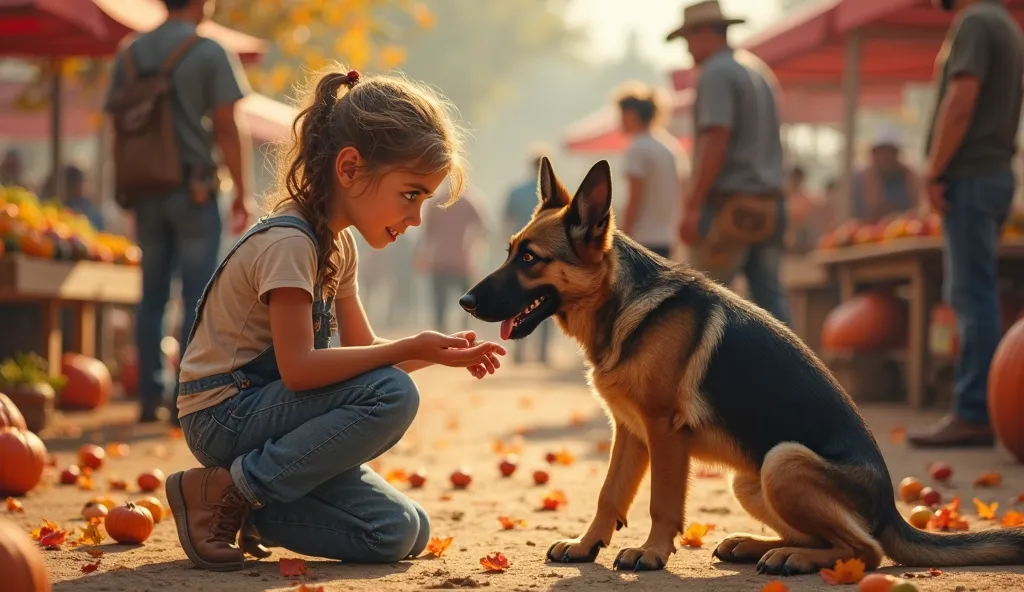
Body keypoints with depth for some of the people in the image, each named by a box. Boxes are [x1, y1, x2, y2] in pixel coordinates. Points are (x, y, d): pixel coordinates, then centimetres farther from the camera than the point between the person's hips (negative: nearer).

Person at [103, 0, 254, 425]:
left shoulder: (131, 54, 10)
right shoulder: (209, 53, -6)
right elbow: (229, 128, -10)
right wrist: (242, 191, -3)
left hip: (146, 191, 5)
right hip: (193, 188, -5)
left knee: (153, 295, 10)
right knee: (198, 297, -1)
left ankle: (149, 398, 10)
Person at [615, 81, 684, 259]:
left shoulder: (638, 148, -10)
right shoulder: (671, 146, 13)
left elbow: (635, 199, -14)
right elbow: (677, 196, 15)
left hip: (642, 238, -8)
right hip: (665, 238, 8)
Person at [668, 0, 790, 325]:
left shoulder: (716, 73, -9)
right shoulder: (760, 71, 19)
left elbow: (716, 142, -19)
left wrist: (692, 206, -20)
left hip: (729, 207, -8)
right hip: (767, 206, 8)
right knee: (769, 296, 3)